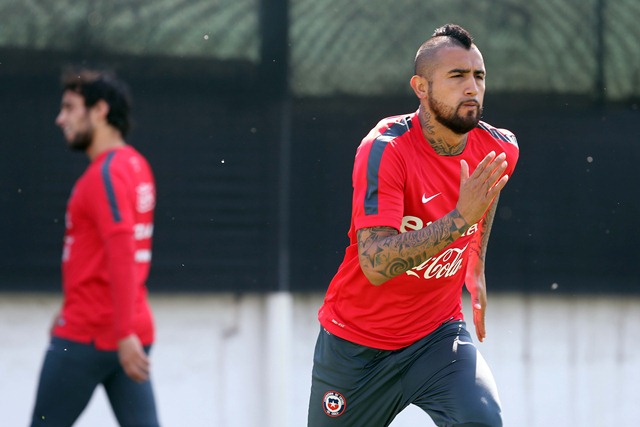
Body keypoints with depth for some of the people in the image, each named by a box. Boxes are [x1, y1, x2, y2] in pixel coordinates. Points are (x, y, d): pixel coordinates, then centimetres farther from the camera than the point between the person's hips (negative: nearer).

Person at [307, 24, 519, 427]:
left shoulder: (501, 149, -7)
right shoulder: (385, 151, -23)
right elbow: (376, 265, -34)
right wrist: (460, 219, -39)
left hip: (438, 334, 3)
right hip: (357, 344, -3)